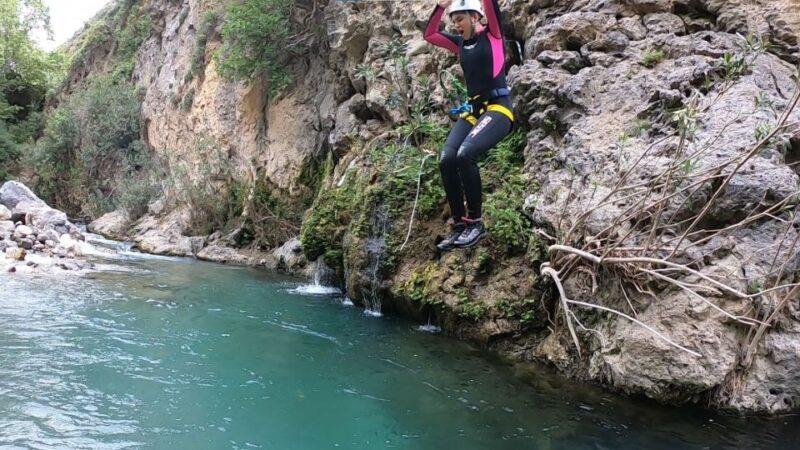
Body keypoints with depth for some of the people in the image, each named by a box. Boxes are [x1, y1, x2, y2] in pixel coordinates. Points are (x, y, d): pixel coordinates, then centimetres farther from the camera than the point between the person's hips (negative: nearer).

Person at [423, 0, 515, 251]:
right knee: (447, 160, -16)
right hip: (473, 110, 7)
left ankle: (475, 223, -19)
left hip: (498, 107, -6)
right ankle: (459, 224, -10)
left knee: (465, 154, -29)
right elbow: (429, 35, 22)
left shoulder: (492, 35, 2)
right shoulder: (461, 44, 18)